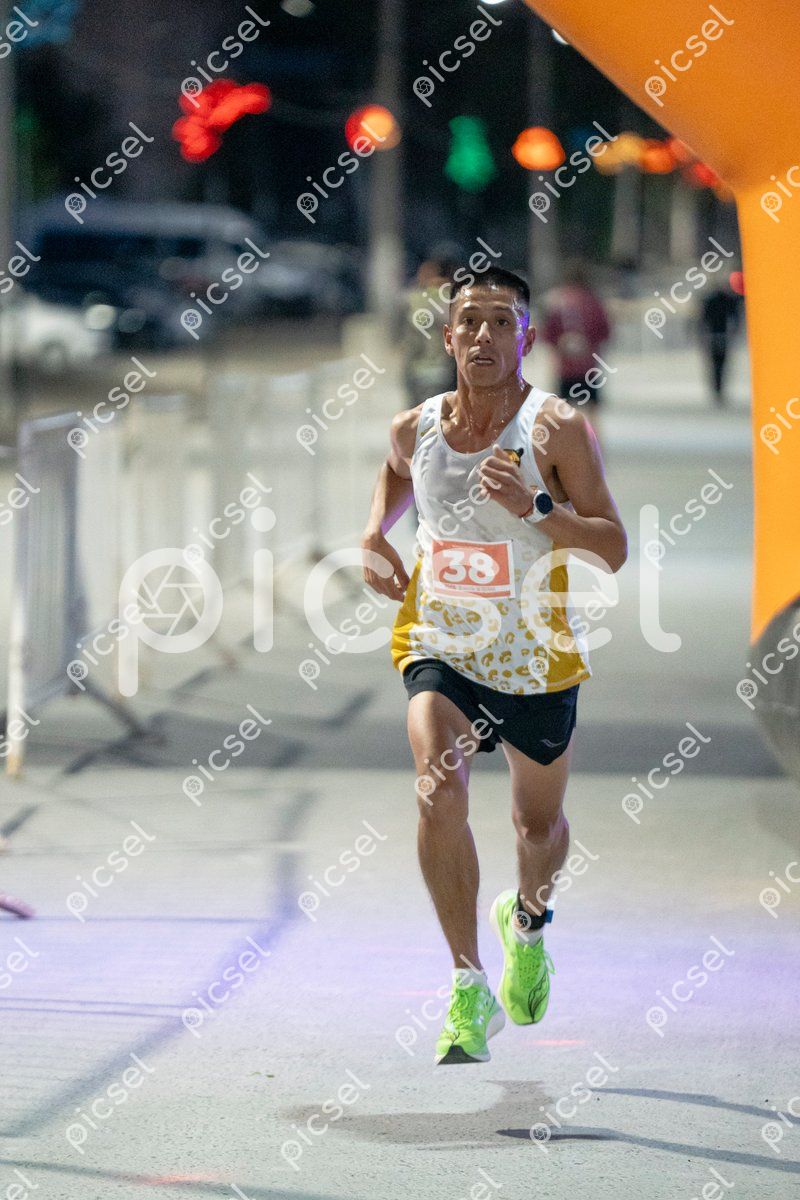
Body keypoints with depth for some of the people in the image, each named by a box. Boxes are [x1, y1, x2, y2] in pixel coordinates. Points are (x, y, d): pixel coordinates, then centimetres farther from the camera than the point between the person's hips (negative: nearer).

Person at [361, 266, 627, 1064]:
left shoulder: (557, 429, -15)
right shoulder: (415, 427, -4)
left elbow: (613, 550, -18)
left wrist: (533, 507, -32)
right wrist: (374, 535, 3)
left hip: (537, 660, -1)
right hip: (440, 648, 1)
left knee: (539, 826, 16)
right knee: (439, 793, -25)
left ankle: (527, 920, 53)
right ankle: (468, 986, -19)